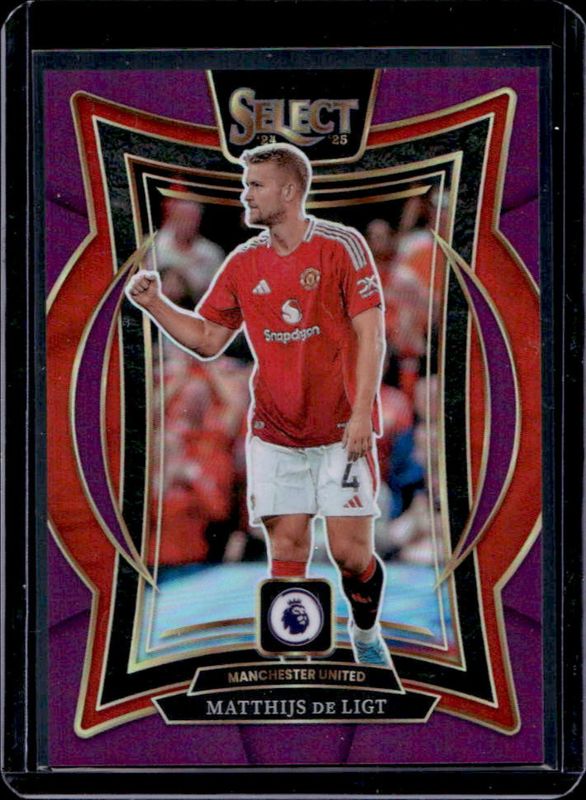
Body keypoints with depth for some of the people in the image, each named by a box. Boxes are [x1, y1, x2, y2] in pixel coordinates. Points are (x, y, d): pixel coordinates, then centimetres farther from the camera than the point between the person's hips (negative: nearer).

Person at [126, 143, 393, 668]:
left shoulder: (341, 246, -6)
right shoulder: (243, 263, 8)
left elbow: (370, 334, -8)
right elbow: (208, 339, 14)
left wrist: (361, 412, -16)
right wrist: (155, 304, 0)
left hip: (341, 432, -3)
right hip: (275, 436, 3)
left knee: (351, 551, -3)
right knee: (286, 553, 0)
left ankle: (366, 635, 25)